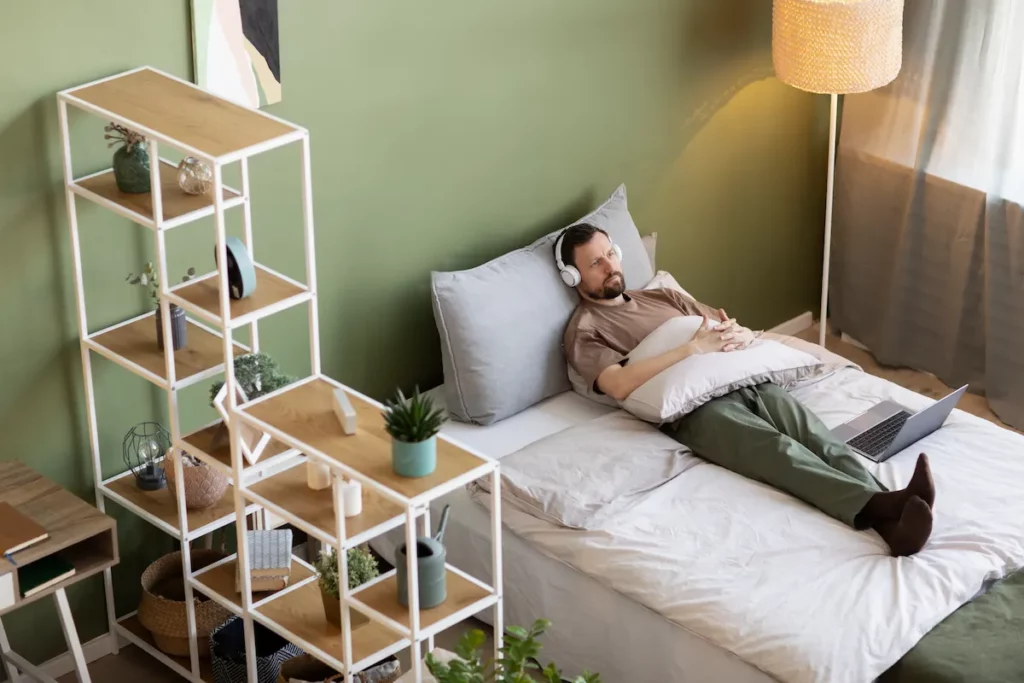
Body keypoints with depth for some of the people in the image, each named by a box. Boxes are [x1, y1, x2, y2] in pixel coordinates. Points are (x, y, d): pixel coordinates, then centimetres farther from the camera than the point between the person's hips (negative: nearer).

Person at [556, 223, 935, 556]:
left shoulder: (661, 296, 30)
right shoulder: (584, 331, 8)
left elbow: (727, 328, 27)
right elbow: (620, 384, -13)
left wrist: (741, 334, 0)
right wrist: (694, 347, -14)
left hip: (742, 379, 6)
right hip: (693, 406, -6)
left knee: (812, 433, -24)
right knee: (777, 449, -33)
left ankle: (887, 511, -47)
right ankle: (877, 508, -54)